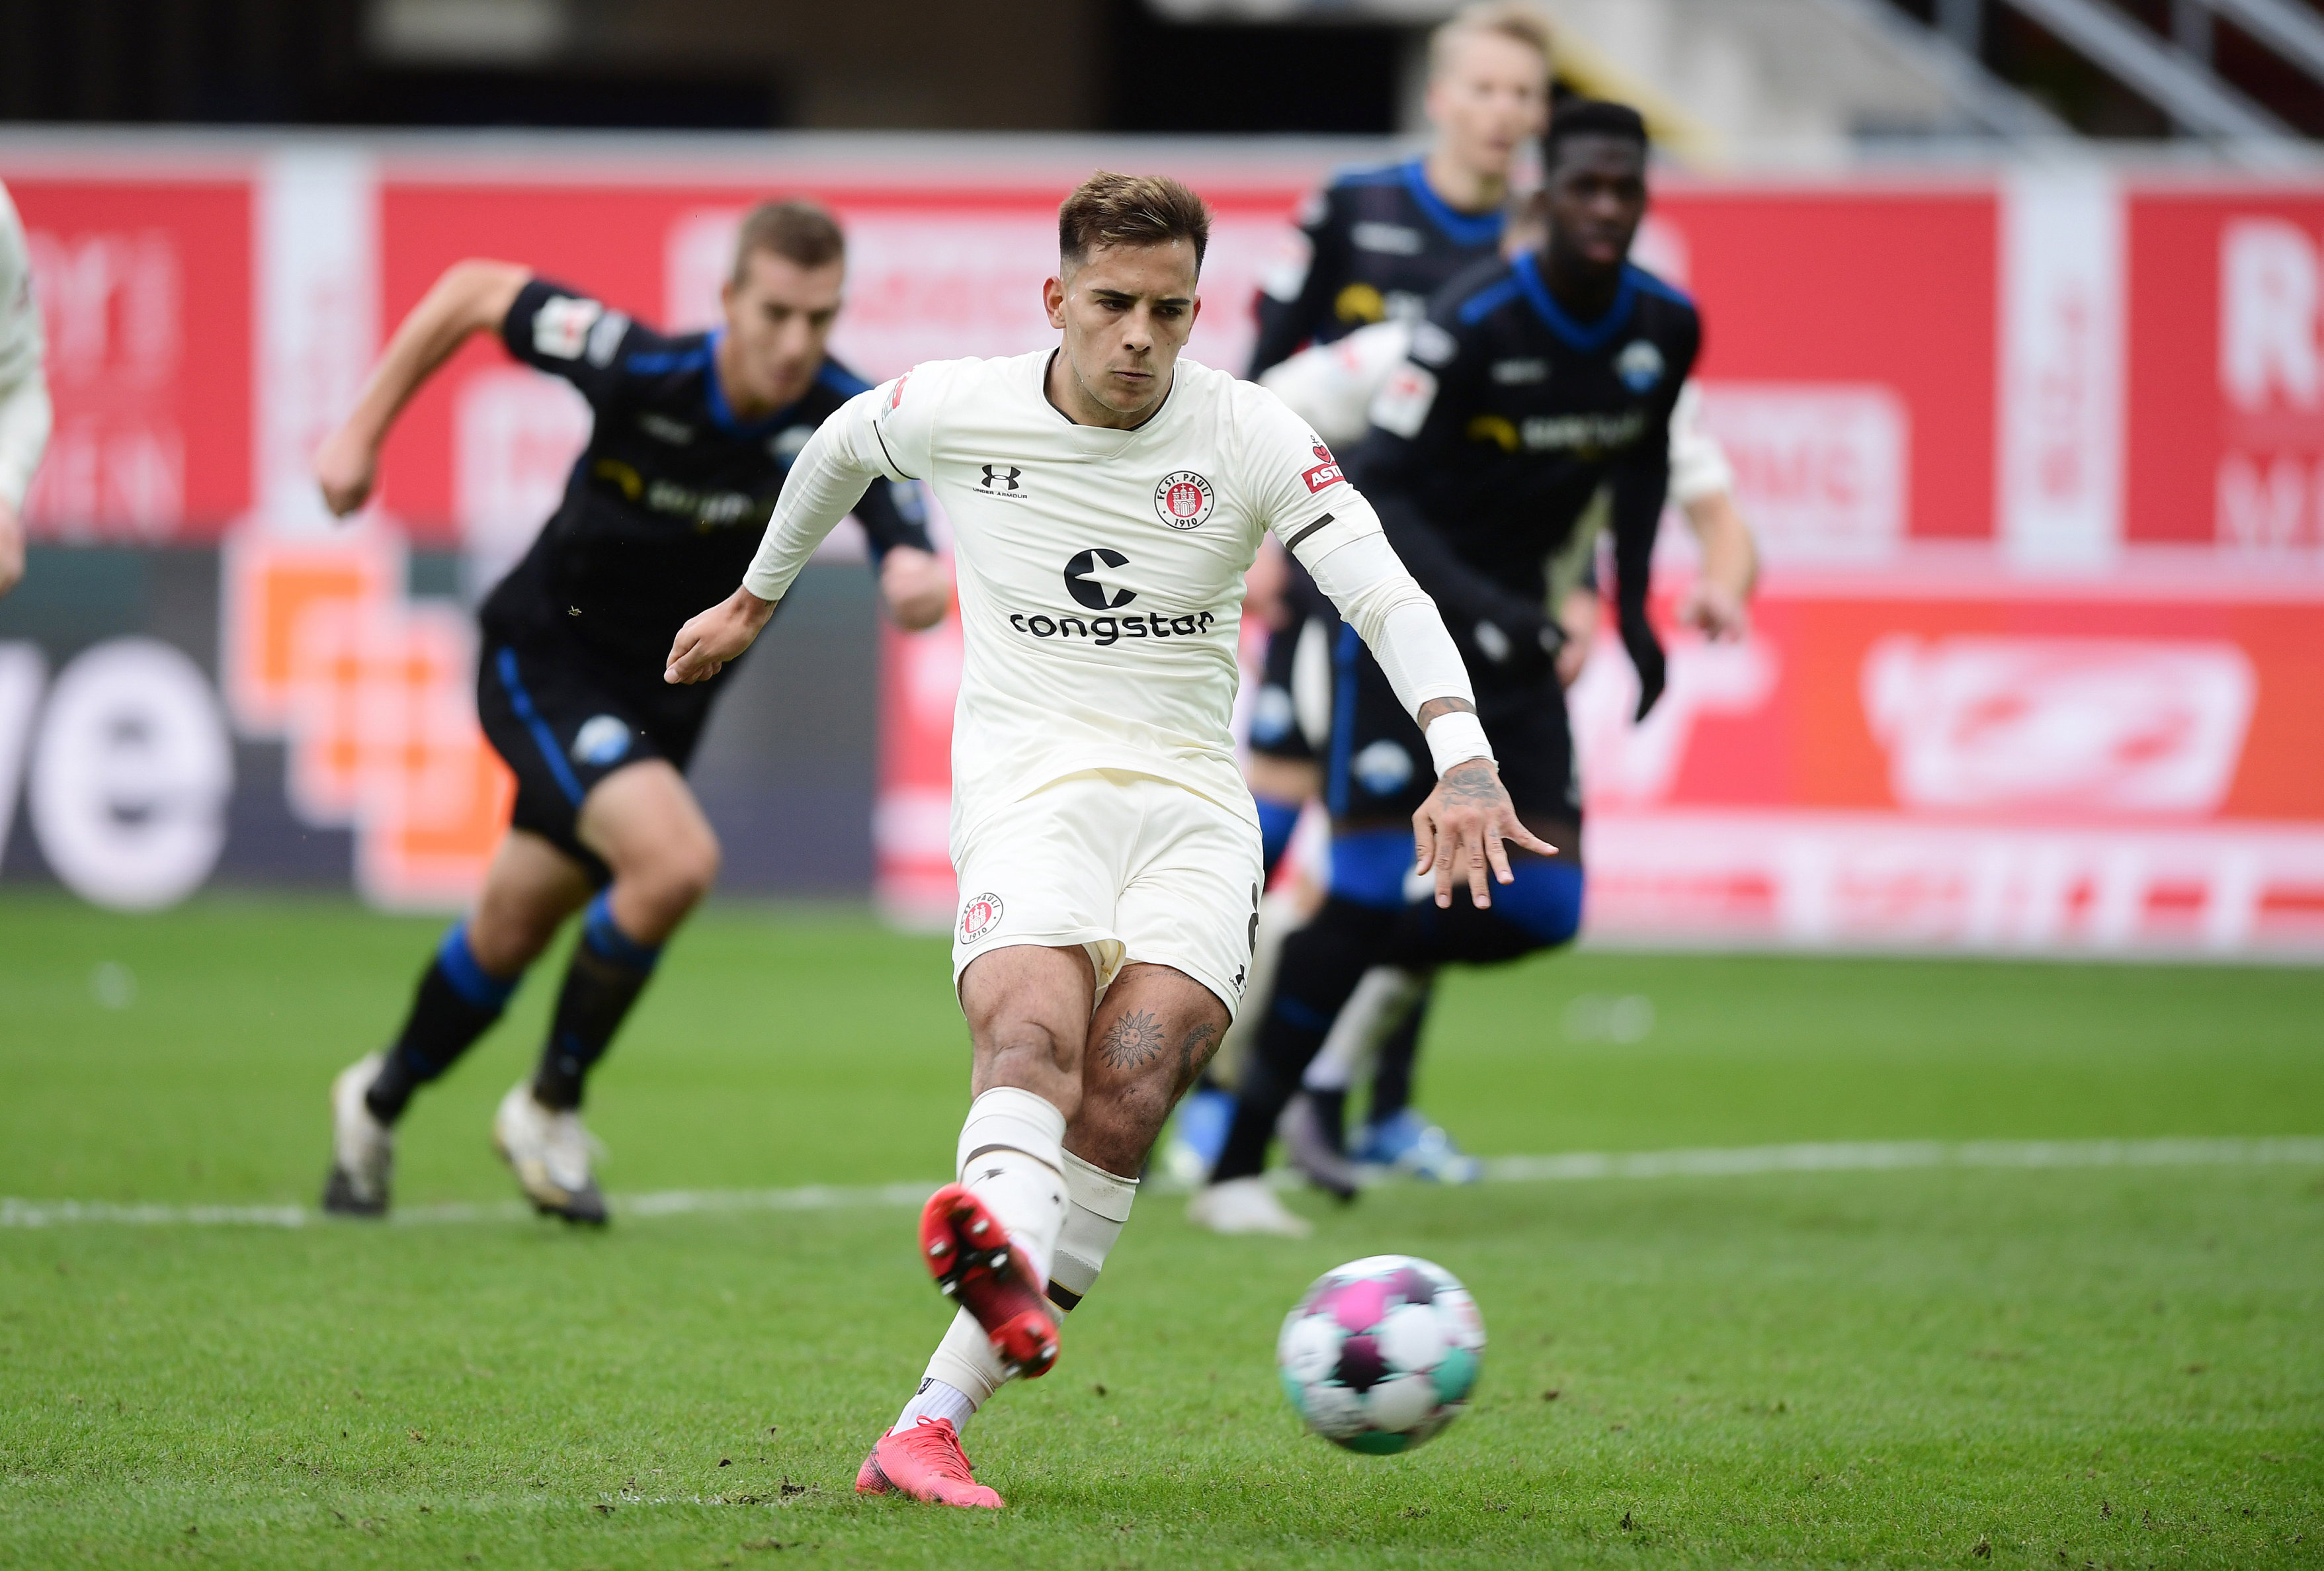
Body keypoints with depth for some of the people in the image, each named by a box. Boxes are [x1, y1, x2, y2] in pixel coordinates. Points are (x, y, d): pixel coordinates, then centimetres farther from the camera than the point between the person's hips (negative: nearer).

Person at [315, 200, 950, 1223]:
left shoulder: (844, 422, -23)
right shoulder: (644, 371, -28)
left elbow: (914, 576, -32)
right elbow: (472, 292, -14)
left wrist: (916, 577, -57)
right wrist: (363, 431, -12)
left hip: (663, 700, 4)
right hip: (544, 661, -4)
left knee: (511, 935, 16)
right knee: (675, 857, -26)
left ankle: (379, 1101, 44)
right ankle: (550, 1105, -4)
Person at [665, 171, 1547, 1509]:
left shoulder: (1249, 435, -1)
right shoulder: (953, 412, 2)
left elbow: (1386, 595, -10)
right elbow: (842, 446, 26)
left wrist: (1463, 760, -26)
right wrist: (759, 599, 39)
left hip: (1196, 805, 1)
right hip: (1028, 782, -1)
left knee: (1126, 1096, -21)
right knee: (1036, 1032, -31)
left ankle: (934, 1420, -24)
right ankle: (1006, 1265, -64)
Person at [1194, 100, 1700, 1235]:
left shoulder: (1665, 329, -3)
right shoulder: (1476, 323, -22)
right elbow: (1375, 493, -22)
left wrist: (1633, 608, 13)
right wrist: (1481, 603, -34)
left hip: (1512, 621, 6)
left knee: (1544, 908, -6)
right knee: (1371, 895, -15)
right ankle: (1234, 1170, -8)